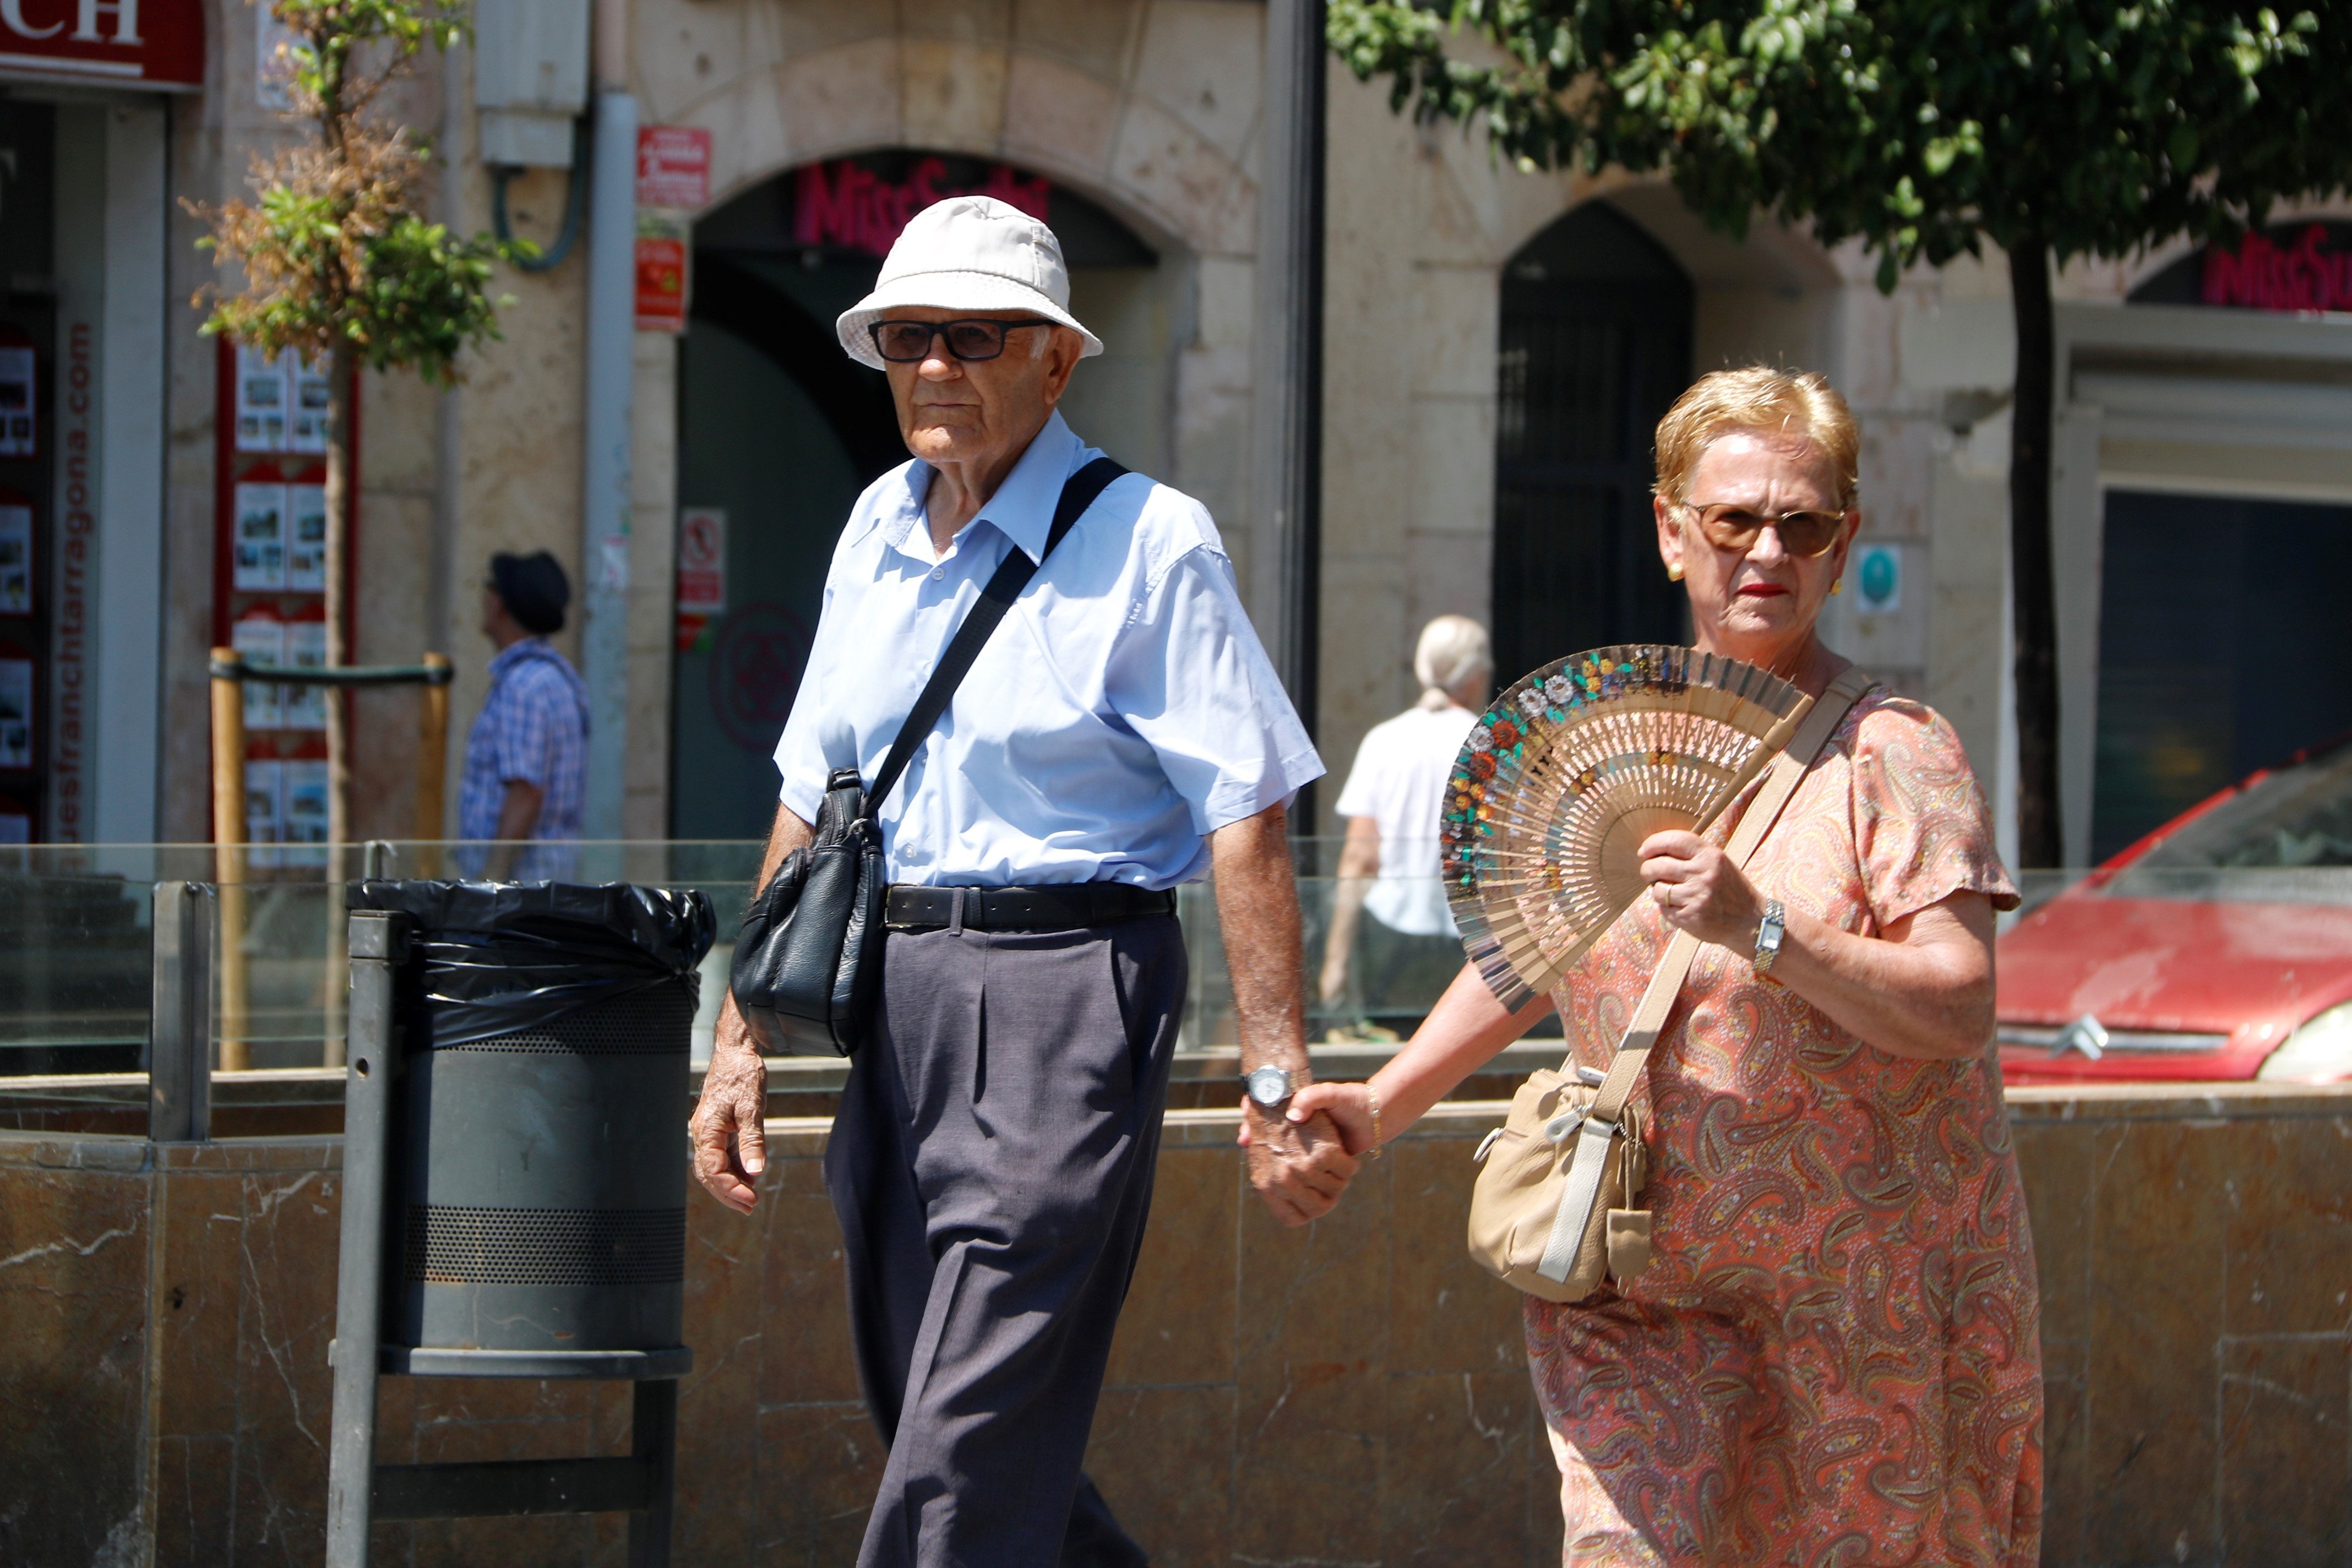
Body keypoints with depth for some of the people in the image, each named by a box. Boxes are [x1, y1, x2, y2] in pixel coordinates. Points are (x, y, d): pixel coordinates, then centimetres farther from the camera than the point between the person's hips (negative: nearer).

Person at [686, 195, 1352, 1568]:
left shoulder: (1147, 542, -8)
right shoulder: (880, 530, 12)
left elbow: (1246, 827, -12)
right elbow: (810, 798, 19)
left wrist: (1280, 1085, -18)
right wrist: (744, 1041, 15)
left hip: (1064, 999, -7)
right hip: (894, 992, 7)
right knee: (929, 1411, 12)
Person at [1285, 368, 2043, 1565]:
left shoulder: (1892, 753, -7)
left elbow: (1961, 1007, -17)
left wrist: (1756, 929, -28)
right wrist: (1381, 1106, 11)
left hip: (1867, 1280, -3)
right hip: (1639, 1270, 3)